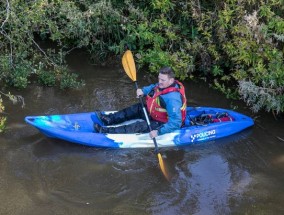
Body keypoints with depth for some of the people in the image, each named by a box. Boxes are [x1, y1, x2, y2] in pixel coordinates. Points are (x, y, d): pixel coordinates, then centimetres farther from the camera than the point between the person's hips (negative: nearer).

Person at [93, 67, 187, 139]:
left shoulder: (172, 98, -35)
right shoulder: (163, 85, -7)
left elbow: (175, 123, -38)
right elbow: (153, 87, 17)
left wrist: (159, 132, -42)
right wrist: (143, 91, -5)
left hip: (163, 124, -10)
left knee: (140, 127, -19)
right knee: (136, 109, 10)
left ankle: (105, 131, -20)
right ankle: (109, 119, 8)